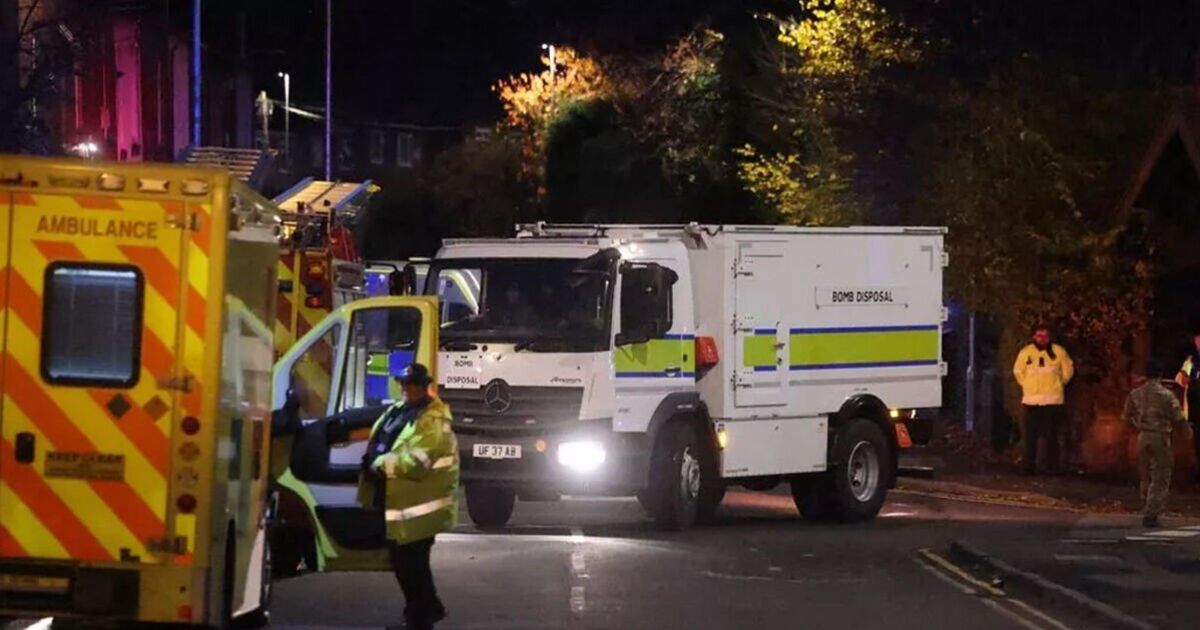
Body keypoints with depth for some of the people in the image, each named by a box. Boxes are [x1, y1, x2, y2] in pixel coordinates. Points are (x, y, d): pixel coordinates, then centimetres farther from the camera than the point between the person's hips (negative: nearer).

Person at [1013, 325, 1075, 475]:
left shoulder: (1059, 352, 1)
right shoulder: (1026, 352, 3)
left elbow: (1068, 370, 12)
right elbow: (1018, 371, 17)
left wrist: (1059, 383, 10)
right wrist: (1027, 385, 11)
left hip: (1053, 400, -1)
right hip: (1031, 400, 1)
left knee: (1051, 435, -1)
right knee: (1031, 435, 0)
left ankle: (1052, 466, 3)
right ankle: (1029, 466, 4)